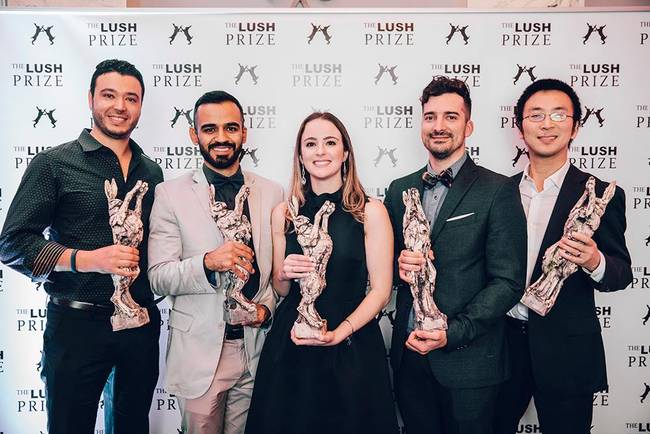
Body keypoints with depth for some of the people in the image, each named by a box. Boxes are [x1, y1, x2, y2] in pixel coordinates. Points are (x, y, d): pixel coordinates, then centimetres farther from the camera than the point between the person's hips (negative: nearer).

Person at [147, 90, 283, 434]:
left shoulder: (271, 192, 4)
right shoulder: (171, 194, -4)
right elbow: (158, 277, -8)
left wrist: (266, 307, -8)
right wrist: (208, 261, -25)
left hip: (257, 347, 3)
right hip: (199, 352, -2)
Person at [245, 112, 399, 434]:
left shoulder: (370, 211, -6)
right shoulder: (283, 213, 3)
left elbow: (381, 289, -6)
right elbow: (280, 290, 12)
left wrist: (338, 334, -17)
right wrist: (284, 274, -10)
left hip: (352, 347, -2)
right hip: (289, 346, 3)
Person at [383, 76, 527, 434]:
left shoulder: (498, 191, -8)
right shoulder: (399, 190, 7)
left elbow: (508, 282, -11)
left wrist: (453, 333, -19)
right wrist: (400, 265, -10)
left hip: (467, 360, -4)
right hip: (409, 353, 4)